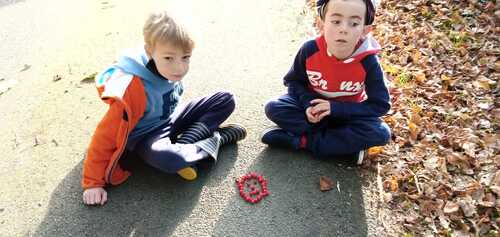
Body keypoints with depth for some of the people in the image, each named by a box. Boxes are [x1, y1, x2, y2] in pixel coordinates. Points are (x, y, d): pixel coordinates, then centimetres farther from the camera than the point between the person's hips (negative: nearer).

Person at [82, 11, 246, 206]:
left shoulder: (170, 70, -14)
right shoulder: (134, 88, -32)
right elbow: (106, 136, -26)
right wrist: (93, 183, -22)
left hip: (170, 121, 7)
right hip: (146, 137, -6)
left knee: (226, 100, -2)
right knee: (162, 157, -42)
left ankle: (184, 144, -14)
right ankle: (214, 140, -14)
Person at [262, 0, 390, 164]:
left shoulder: (368, 62, -24)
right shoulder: (310, 49, -21)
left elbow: (380, 105, -17)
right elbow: (293, 81, -4)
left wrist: (335, 108, -28)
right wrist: (307, 104, -25)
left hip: (347, 113, -1)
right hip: (313, 104, 1)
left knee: (381, 133, -28)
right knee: (273, 107, -22)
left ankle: (303, 141, -22)